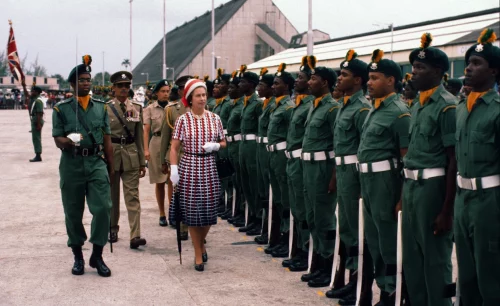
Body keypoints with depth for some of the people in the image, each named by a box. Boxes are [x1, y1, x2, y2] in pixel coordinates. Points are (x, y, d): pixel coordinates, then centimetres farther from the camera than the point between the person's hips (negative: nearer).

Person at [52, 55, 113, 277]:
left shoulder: (101, 108, 10)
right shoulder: (61, 109, 2)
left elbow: (107, 140, 12)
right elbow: (57, 139, -2)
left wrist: (111, 167, 13)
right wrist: (67, 141, -26)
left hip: (97, 162, 1)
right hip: (72, 164, -1)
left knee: (102, 208, -9)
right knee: (73, 212, 6)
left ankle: (97, 255, 5)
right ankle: (78, 257, 21)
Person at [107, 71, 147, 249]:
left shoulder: (136, 108, 7)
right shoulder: (105, 108, 1)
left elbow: (140, 136, 8)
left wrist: (142, 162, 6)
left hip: (131, 156, 1)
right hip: (111, 155, 0)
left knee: (132, 196, -7)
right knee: (112, 195, 10)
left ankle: (135, 236, -13)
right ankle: (113, 228, 27)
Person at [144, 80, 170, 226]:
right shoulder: (150, 109, 5)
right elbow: (146, 130, 2)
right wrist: (146, 149, -7)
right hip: (157, 144, 0)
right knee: (159, 182, 7)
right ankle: (162, 214, 16)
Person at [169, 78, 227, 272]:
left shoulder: (215, 119, 5)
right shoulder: (183, 120, -2)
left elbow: (223, 143, 14)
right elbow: (174, 148, -2)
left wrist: (215, 146, -8)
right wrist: (174, 169, -12)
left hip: (208, 168, 2)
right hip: (189, 168, -2)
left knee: (208, 211, 5)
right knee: (191, 211, 2)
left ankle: (201, 243, 35)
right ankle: (198, 254, 14)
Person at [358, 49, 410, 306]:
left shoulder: (399, 112, -12)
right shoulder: (373, 110, 14)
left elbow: (408, 158, -14)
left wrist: (403, 197, -17)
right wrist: (364, 186, 18)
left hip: (385, 181, -9)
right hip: (368, 180, 9)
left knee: (389, 241, 0)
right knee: (373, 239, 15)